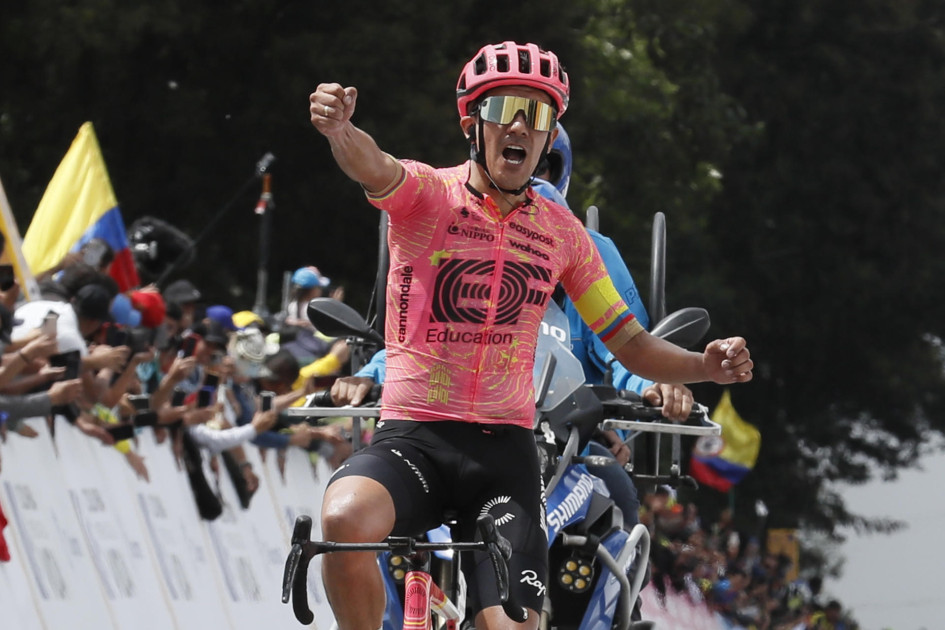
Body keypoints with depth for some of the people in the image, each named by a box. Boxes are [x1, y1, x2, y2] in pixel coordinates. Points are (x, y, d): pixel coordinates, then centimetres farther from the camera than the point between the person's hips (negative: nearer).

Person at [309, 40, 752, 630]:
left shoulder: (562, 232, 9)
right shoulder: (429, 194, -2)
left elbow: (631, 344, 13)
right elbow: (374, 168, -26)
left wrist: (705, 365, -8)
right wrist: (339, 128, -51)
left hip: (505, 449, 3)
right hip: (412, 436, -3)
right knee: (347, 518, -34)